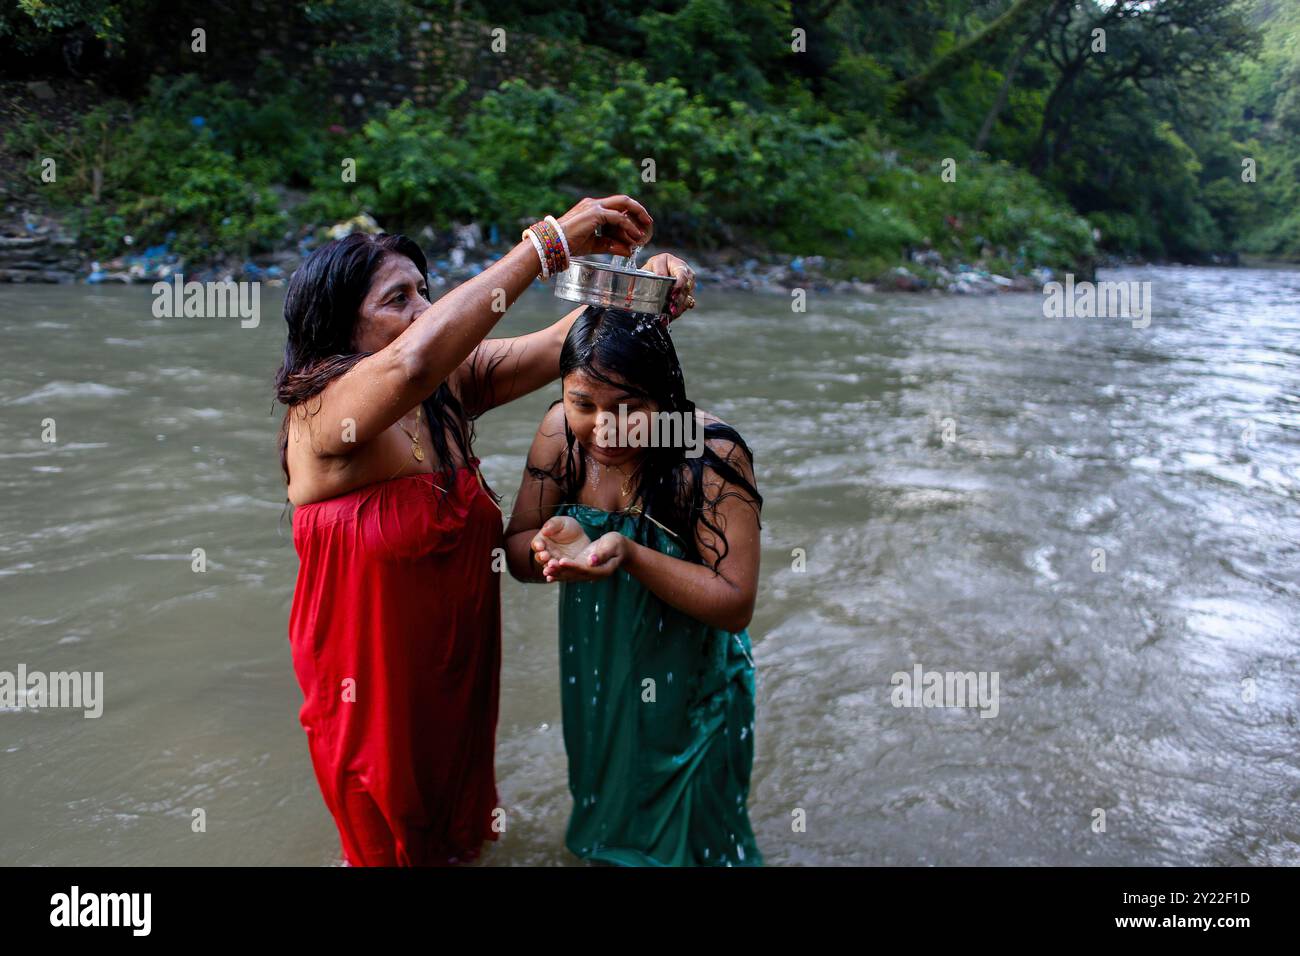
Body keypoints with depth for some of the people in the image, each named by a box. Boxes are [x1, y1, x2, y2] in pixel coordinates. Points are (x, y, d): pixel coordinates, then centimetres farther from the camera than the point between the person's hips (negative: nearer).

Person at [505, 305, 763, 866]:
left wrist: (630, 555, -38)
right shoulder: (561, 432, -14)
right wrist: (555, 544, -30)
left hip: (687, 693, -4)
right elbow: (518, 555, -6)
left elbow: (735, 604, -25)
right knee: (605, 818, 28)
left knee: (687, 837, 18)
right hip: (594, 680, 4)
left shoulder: (712, 456, -26)